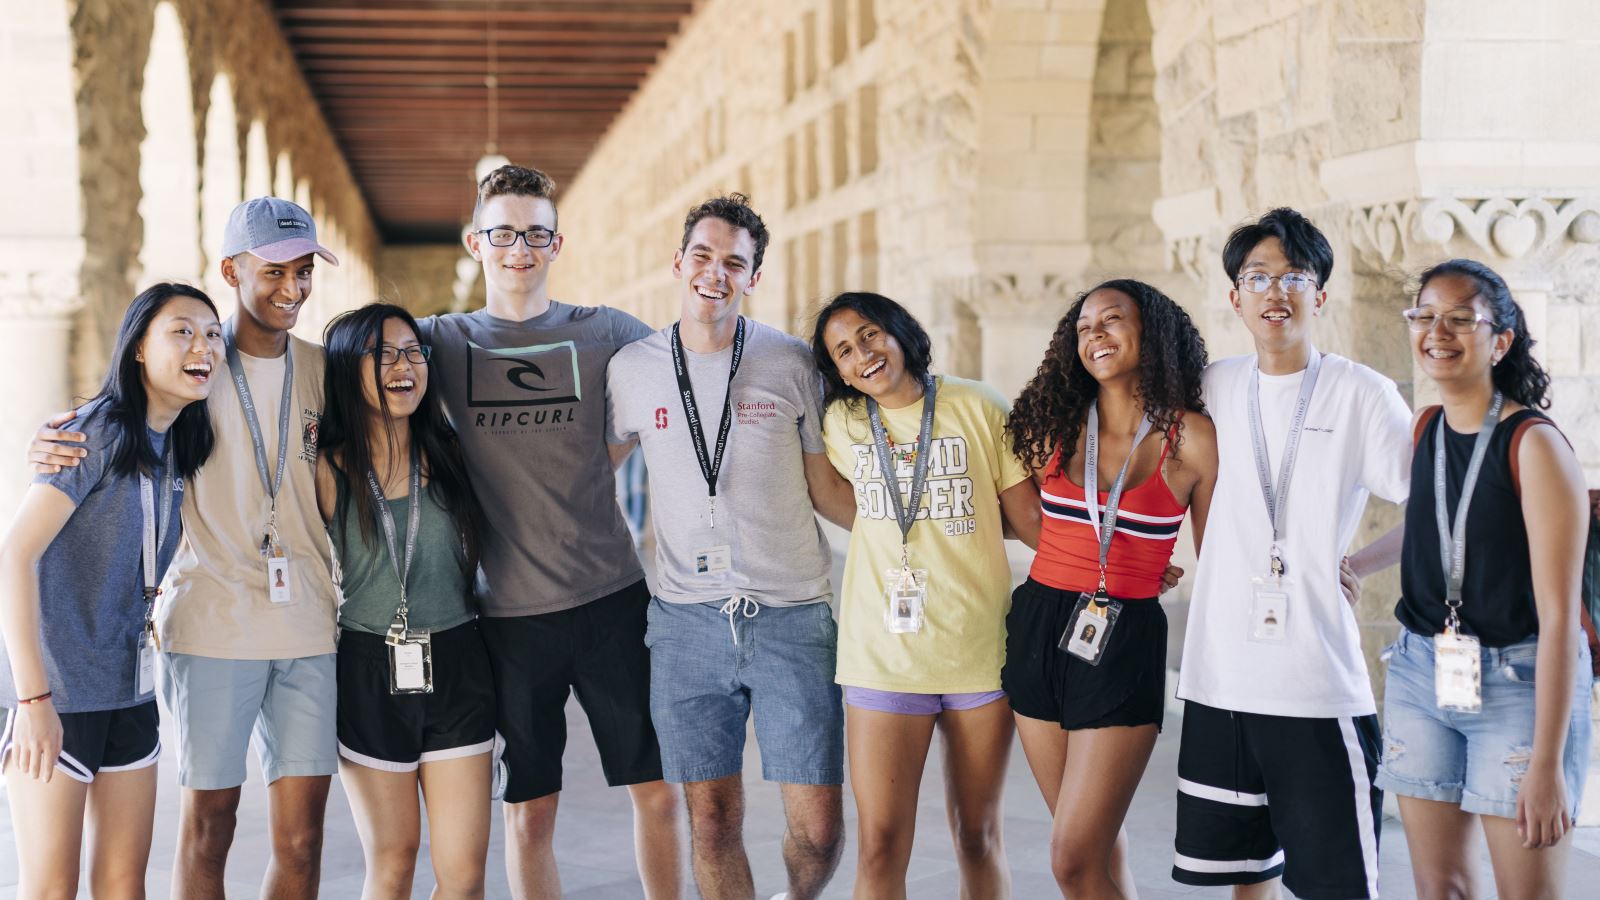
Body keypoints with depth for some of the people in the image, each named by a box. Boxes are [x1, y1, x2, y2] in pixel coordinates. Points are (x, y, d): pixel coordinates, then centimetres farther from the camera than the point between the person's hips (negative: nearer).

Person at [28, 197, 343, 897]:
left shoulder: (321, 368, 11)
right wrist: (49, 448, -15)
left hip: (306, 628, 3)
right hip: (213, 623, -3)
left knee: (301, 838, 2)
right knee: (207, 827, 2)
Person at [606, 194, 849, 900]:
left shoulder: (790, 363, 2)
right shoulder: (632, 369, 5)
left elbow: (828, 487, 8)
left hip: (792, 617, -1)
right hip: (687, 622, 1)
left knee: (818, 831, -2)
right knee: (712, 824, 2)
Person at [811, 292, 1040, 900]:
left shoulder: (977, 409, 1)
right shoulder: (841, 426, 7)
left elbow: (1031, 518, 3)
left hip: (980, 651, 0)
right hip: (884, 658, 1)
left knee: (978, 837, 11)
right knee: (881, 845, -4)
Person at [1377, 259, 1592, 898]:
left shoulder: (1535, 445, -15)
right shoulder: (1423, 431, 4)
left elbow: (1559, 613, -17)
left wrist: (1547, 762, -20)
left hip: (1520, 684, -6)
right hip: (1421, 674, 6)